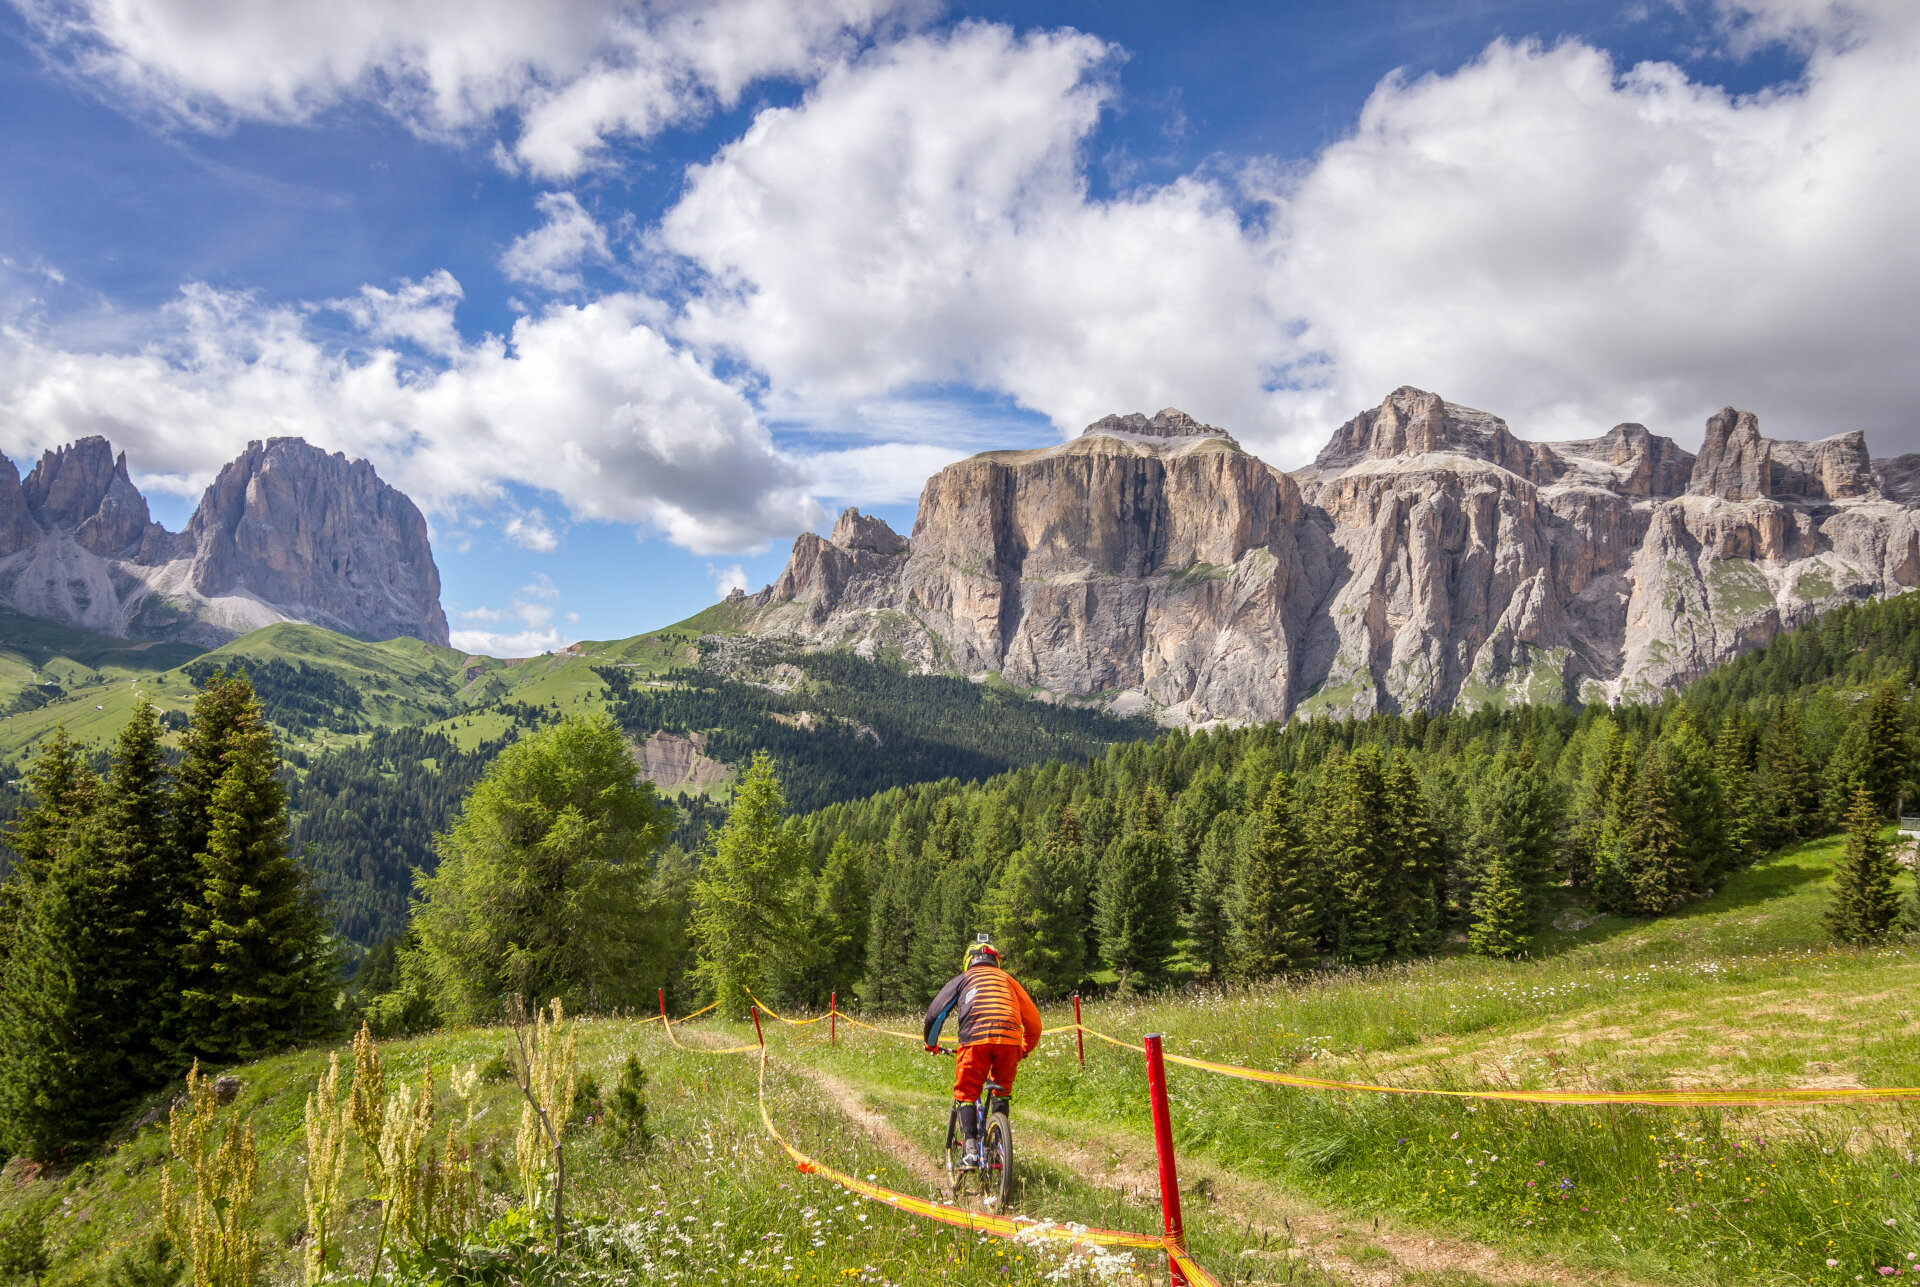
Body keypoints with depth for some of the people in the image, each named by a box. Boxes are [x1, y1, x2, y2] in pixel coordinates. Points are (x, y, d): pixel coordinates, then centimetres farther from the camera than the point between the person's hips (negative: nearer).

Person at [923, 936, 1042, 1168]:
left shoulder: (963, 979, 24)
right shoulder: (1008, 979, 29)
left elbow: (935, 1012, 18)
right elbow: (1034, 1021, 26)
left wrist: (931, 1044, 33)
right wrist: (1025, 1050, 41)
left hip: (976, 1038, -2)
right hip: (1010, 1039, 3)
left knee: (966, 1092, 9)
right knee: (1002, 1091, 23)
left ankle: (970, 1150, -5)